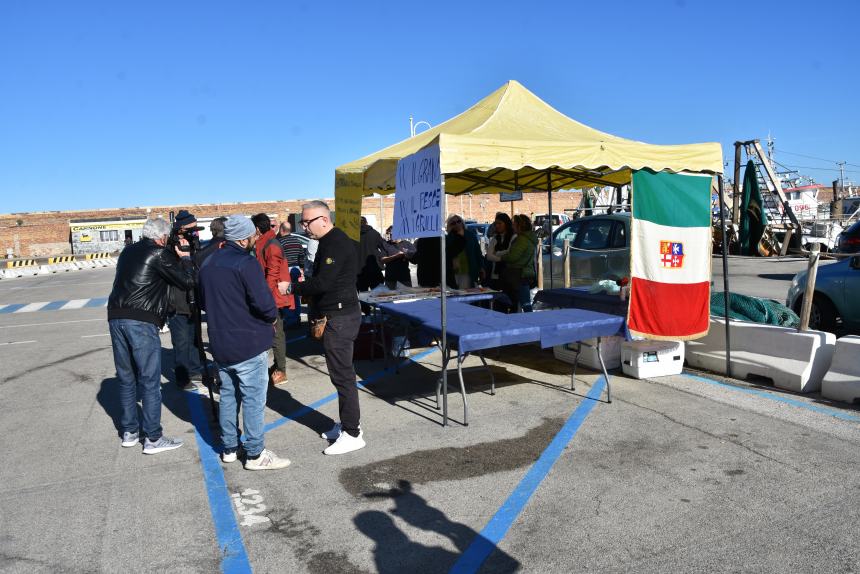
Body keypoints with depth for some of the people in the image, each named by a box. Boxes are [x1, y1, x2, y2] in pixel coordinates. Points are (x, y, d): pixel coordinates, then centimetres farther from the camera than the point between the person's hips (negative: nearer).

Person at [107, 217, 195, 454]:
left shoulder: (128, 252, 17)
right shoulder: (159, 254, -5)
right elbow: (187, 281, -5)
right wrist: (182, 259, 12)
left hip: (116, 317, 7)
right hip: (141, 321, -7)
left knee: (126, 378, 16)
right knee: (149, 381, -1)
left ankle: (129, 432, 25)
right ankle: (153, 438, 3)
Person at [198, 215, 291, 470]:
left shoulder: (208, 264, 9)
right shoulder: (246, 263, -18)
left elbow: (203, 301, 18)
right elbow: (263, 302, -24)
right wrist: (272, 317, -5)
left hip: (219, 344, 8)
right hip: (248, 344, -8)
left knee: (228, 395, 18)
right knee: (253, 399, 1)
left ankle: (229, 448, 27)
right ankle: (255, 454, 8)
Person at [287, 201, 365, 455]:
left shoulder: (336, 244, -17)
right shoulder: (332, 241, 15)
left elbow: (323, 282, -23)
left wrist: (293, 287, -11)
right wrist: (304, 284, 5)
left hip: (340, 317, -11)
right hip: (336, 315, 11)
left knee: (342, 374, -5)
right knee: (342, 372, 16)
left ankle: (352, 434, 2)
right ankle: (347, 422, 28)